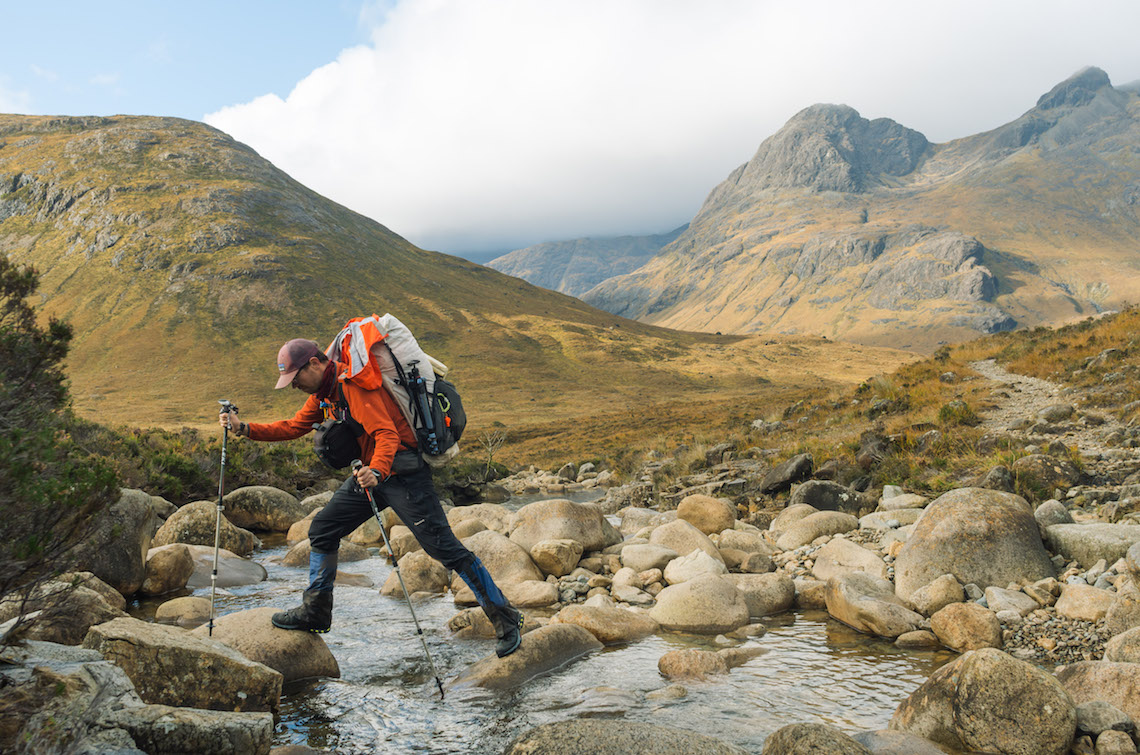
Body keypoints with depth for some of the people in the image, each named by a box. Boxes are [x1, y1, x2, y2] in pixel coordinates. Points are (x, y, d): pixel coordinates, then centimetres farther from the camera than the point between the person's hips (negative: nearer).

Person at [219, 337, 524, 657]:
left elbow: (387, 434, -29)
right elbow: (293, 427, 17)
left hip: (403, 472, -10)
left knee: (444, 547, -11)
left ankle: (506, 619, -3)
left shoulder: (352, 383, -19)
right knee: (322, 530, 10)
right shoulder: (324, 392, 11)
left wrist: (376, 470, -46)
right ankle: (315, 612, 26)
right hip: (371, 471, 10)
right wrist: (244, 428, 8)